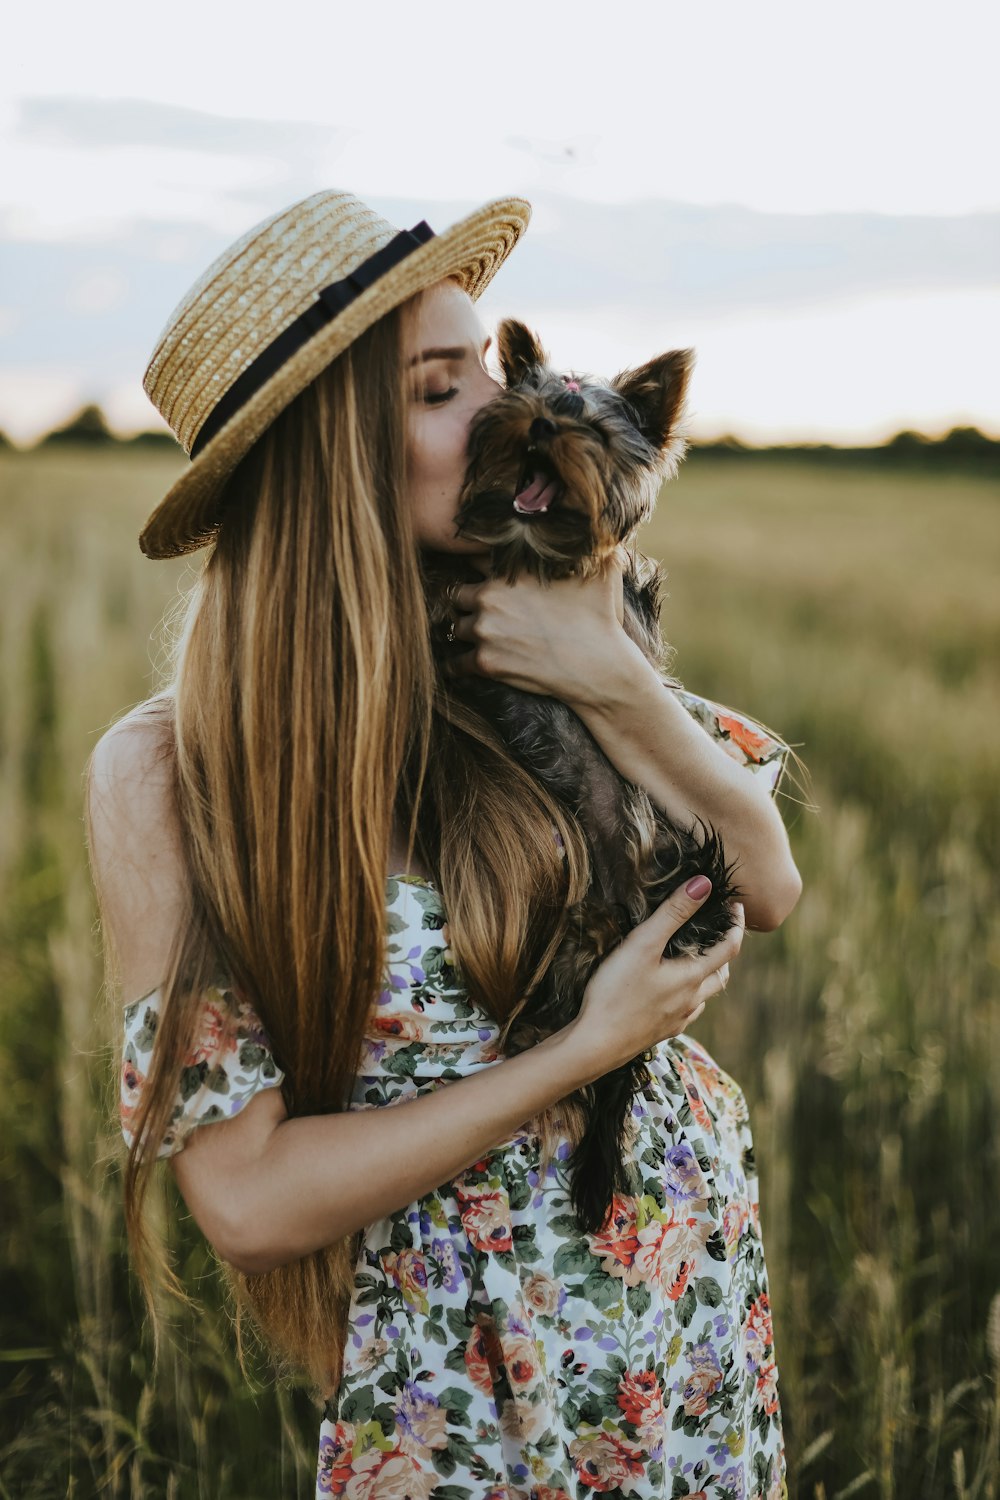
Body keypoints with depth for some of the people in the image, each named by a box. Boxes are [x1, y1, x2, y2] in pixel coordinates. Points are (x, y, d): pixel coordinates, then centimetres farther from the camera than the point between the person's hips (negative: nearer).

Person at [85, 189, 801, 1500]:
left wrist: (616, 687, -22)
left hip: (705, 1281, 4)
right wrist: (581, 1051, -20)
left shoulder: (530, 641, -8)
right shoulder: (166, 774, -18)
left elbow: (770, 888, -7)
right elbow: (245, 1193, -19)